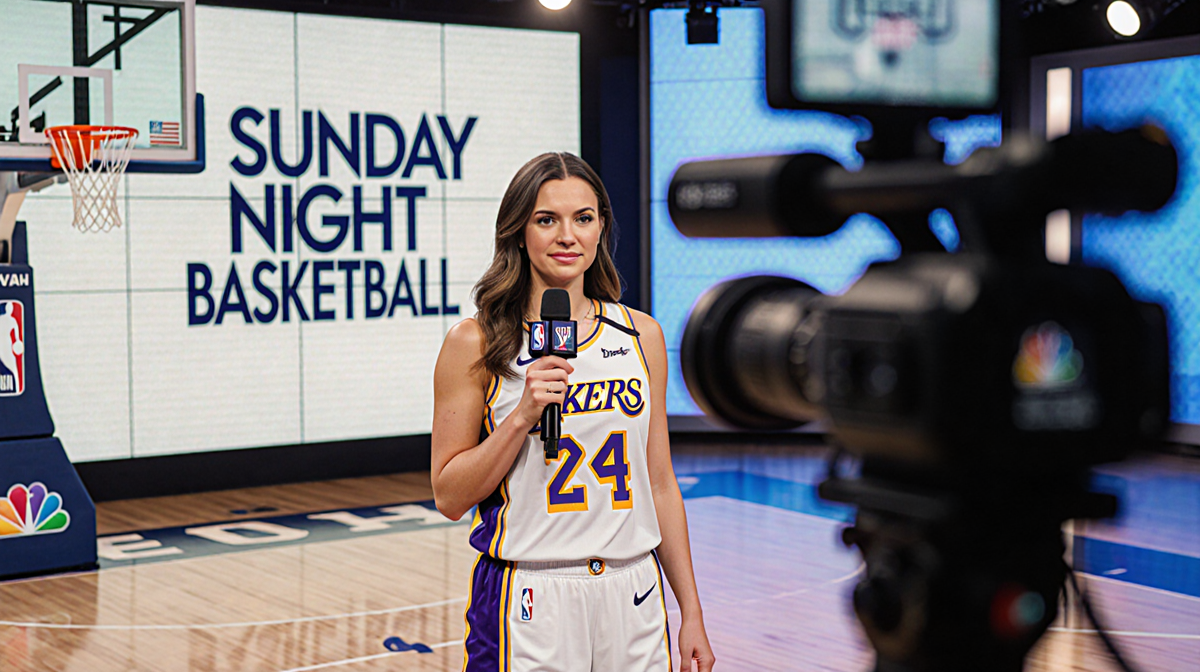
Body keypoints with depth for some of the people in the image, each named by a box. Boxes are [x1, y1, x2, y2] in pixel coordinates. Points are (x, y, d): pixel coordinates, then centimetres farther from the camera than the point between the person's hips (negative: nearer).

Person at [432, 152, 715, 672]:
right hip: (530, 606, -3)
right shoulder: (475, 343, -5)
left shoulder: (642, 335, 6)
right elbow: (449, 497, -4)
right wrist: (522, 416, -17)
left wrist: (691, 613, 9)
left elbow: (660, 484, 10)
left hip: (634, 599, 3)